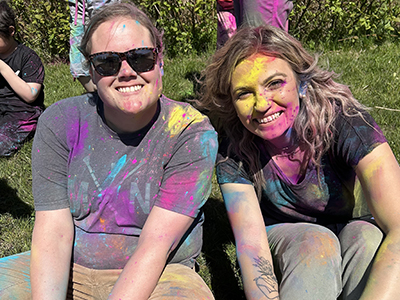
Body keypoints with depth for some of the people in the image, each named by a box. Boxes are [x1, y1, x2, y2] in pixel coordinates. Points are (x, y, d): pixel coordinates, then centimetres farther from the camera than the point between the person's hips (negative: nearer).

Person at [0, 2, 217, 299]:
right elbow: (52, 232, -10)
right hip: (69, 270, 3)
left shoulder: (192, 133, -14)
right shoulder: (60, 122, -6)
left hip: (158, 275, -2)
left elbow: (155, 244, -19)